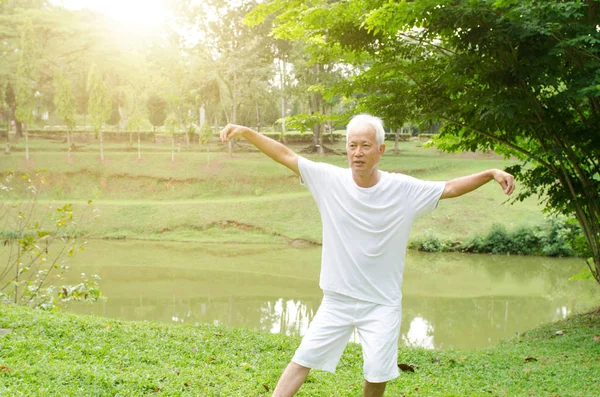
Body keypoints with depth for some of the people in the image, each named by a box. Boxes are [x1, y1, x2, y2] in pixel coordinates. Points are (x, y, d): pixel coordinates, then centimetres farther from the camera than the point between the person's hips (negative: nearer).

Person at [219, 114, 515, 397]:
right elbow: (286, 156, -6)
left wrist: (491, 174, -10)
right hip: (336, 300, 1)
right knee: (303, 359, 2)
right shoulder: (330, 179, -7)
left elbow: (450, 188, 0)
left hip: (382, 304, 0)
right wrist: (246, 132, -14)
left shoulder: (404, 189, -8)